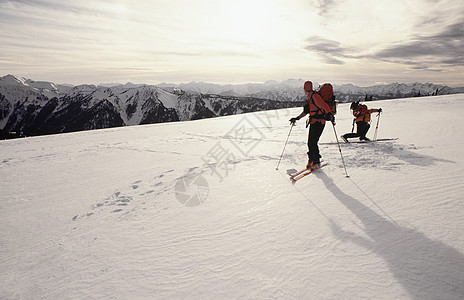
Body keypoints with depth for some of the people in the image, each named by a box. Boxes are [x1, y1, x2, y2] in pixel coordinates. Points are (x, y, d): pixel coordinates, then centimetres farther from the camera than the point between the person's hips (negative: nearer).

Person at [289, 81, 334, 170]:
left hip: (319, 122, -9)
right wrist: (297, 118, 26)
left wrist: (329, 114, -42)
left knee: (313, 142, -10)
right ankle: (310, 161, 21)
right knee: (310, 142, 9)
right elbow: (306, 111, 24)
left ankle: (316, 162, 4)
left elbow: (323, 105, -28)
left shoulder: (315, 96, -15)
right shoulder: (309, 98, 16)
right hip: (313, 122, 9)